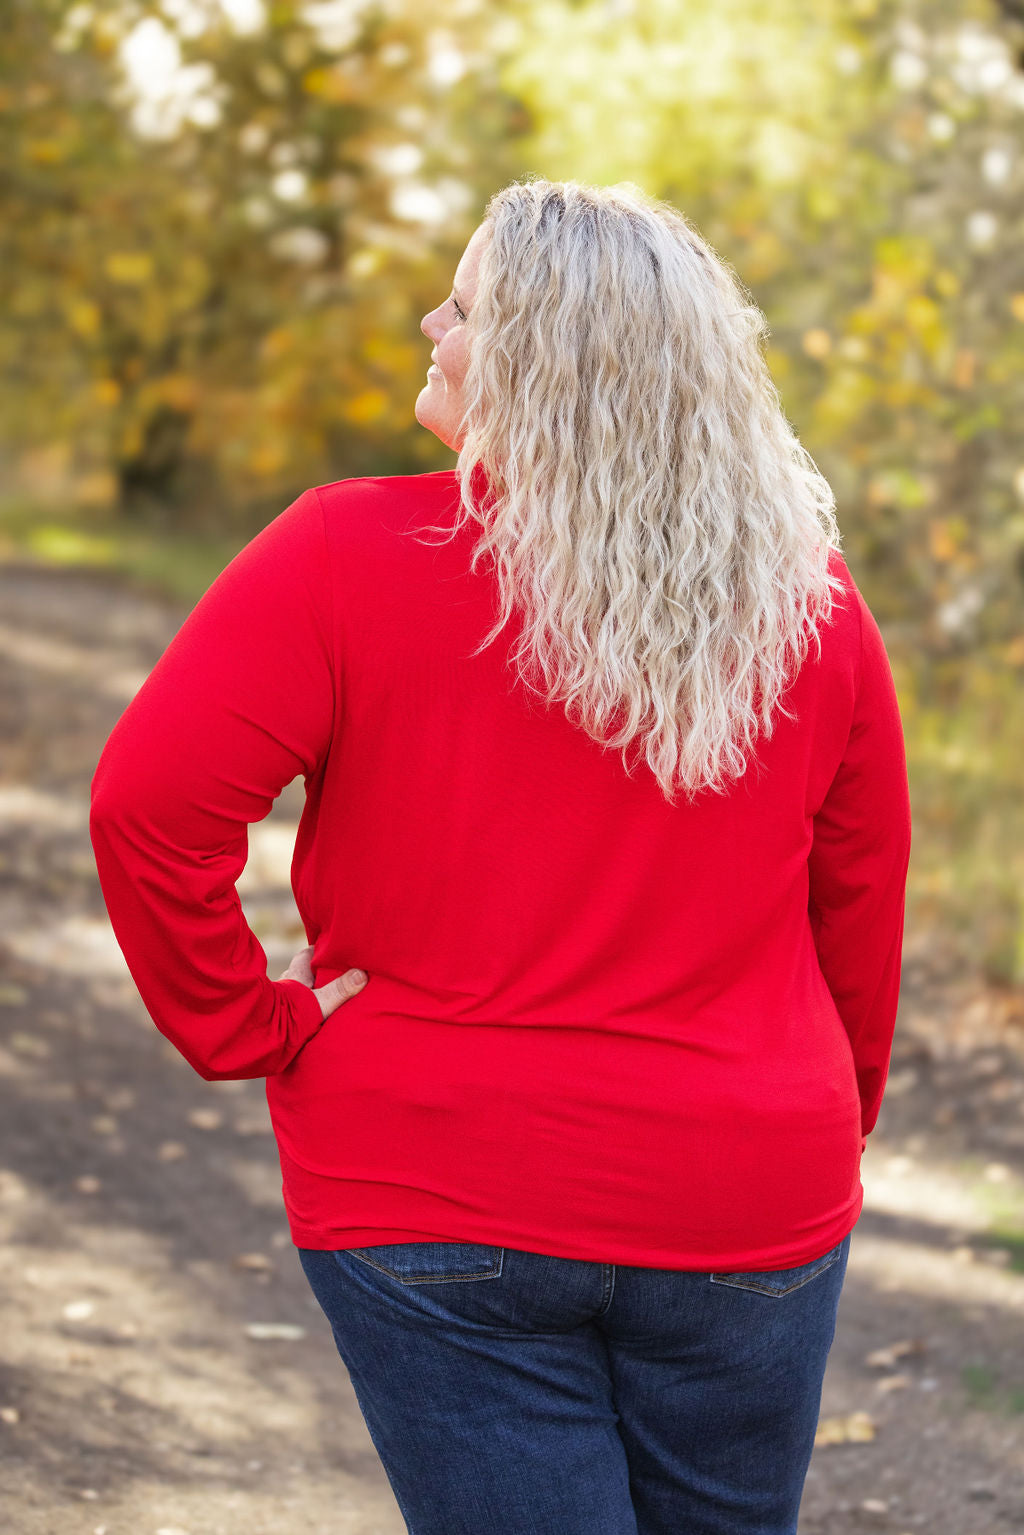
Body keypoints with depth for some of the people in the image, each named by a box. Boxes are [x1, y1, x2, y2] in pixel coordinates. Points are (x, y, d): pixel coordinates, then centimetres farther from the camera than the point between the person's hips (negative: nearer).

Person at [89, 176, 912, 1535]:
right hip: (749, 1211, 3)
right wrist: (830, 1127, 21)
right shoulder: (809, 605, -2)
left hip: (441, 1203, -2)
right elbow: (863, 897, 7)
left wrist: (247, 1028, -5)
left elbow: (149, 803, -18)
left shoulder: (348, 557, -12)